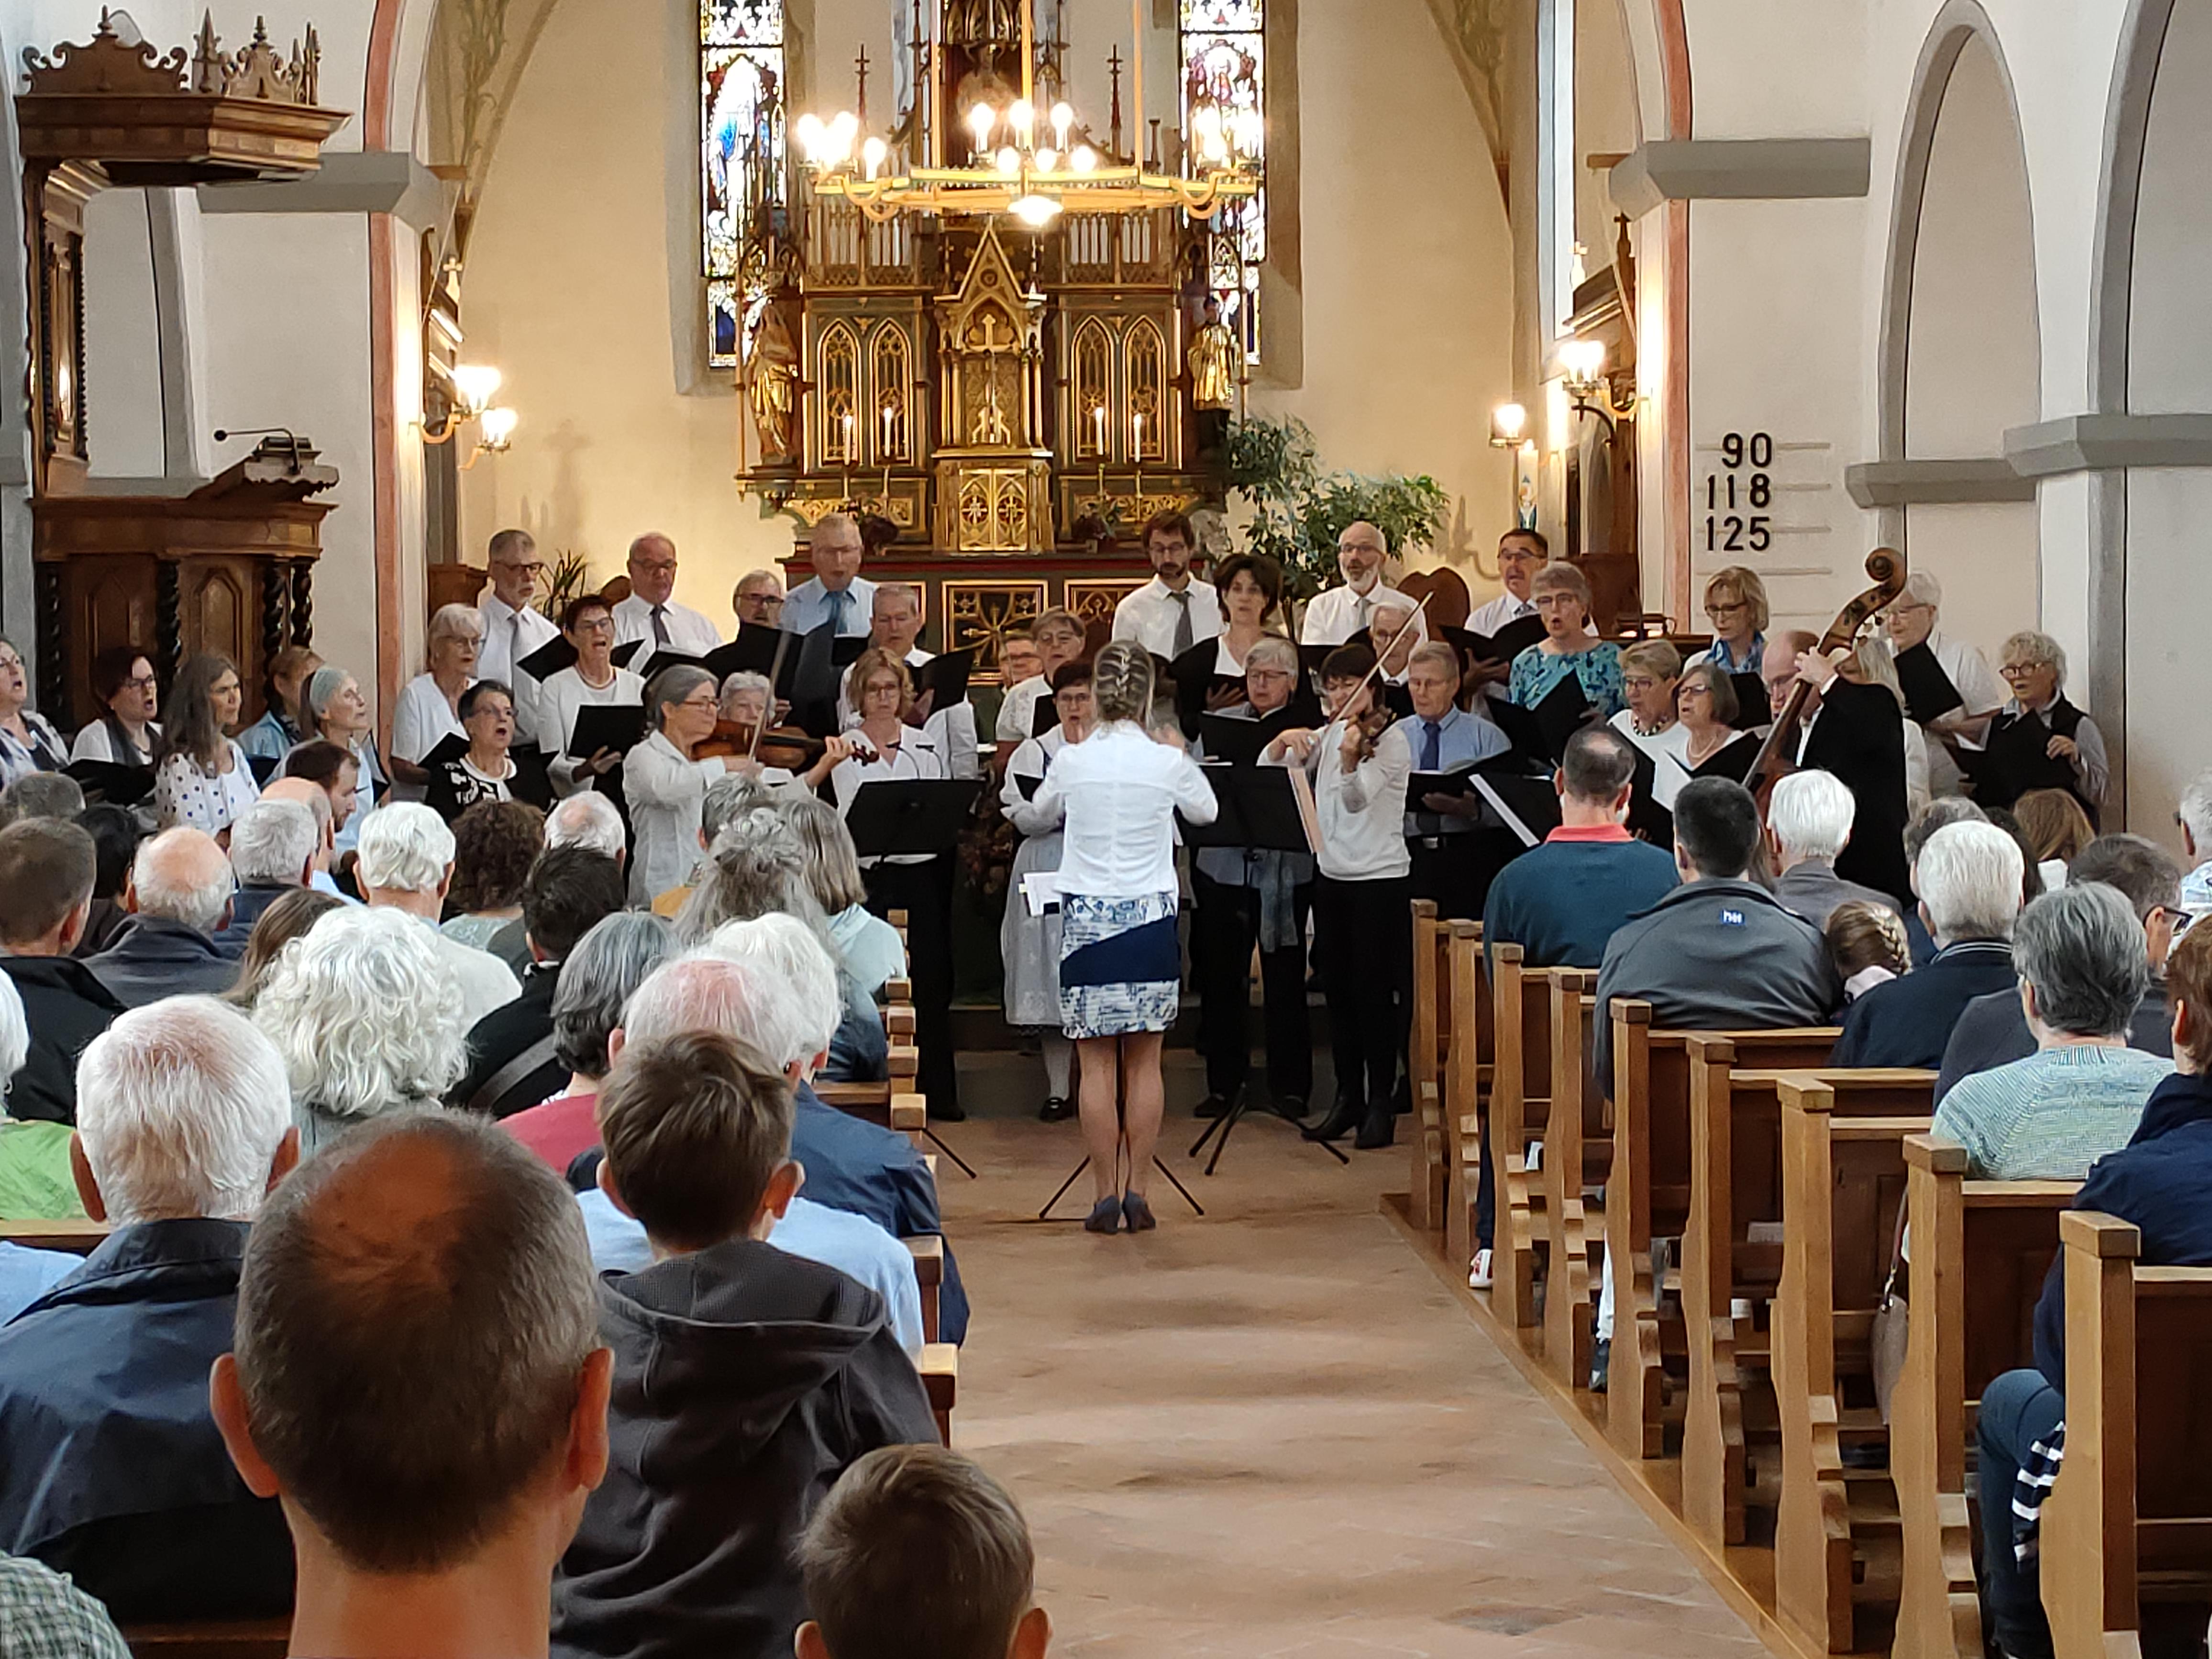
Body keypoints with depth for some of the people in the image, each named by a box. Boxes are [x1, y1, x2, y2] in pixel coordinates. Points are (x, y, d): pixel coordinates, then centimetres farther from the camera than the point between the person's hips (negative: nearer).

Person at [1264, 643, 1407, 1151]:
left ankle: (1381, 1103, 0)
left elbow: (1358, 798, -23)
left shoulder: (1390, 739, -9)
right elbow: (1268, 771, 8)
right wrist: (1285, 740, -12)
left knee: (1373, 991, -6)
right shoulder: (1328, 735, 10)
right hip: (1331, 875, 7)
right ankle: (1348, 1097, 18)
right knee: (1337, 991, 10)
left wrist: (1350, 758, -43)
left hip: (1381, 879, -7)